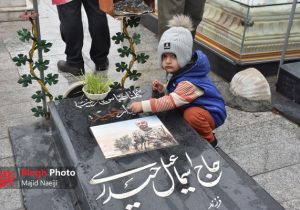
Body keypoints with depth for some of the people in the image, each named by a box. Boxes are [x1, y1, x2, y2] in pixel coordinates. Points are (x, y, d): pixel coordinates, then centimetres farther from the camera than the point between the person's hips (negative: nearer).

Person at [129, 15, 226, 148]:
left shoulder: (189, 82, -33)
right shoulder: (182, 71, -4)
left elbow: (170, 102, -40)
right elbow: (179, 91, 12)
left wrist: (142, 106, -42)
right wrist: (164, 88, -6)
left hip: (211, 113, -10)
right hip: (196, 107, 10)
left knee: (192, 114, -35)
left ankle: (209, 140, -6)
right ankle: (197, 133, 20)